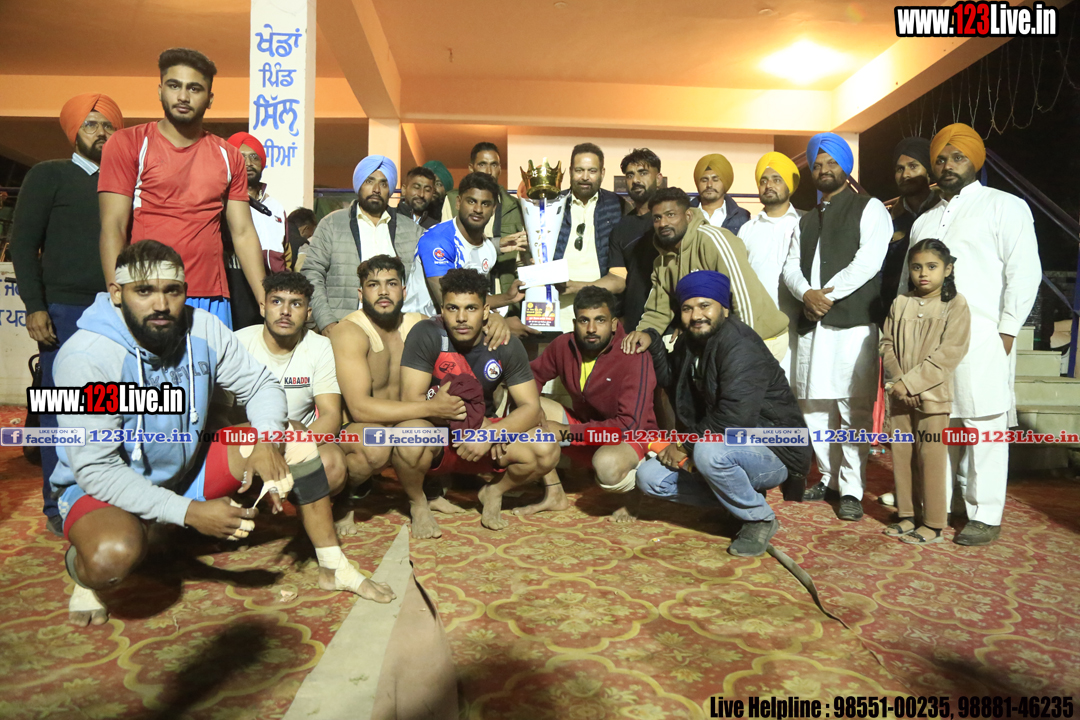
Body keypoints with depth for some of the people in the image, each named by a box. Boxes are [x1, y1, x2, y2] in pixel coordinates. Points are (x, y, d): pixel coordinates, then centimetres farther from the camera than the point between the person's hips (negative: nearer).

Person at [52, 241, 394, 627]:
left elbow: (261, 386, -3)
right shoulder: (85, 357, -26)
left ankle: (333, 568, 1)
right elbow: (95, 469, -26)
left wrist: (265, 441, -26)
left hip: (188, 468, 5)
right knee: (113, 556, -38)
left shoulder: (203, 330, -12)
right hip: (102, 486, -5)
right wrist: (191, 512, -33)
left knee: (294, 441, -10)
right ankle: (83, 569, 3)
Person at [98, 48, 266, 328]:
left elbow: (243, 232, 10)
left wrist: (265, 301, 1)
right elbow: (113, 227, -3)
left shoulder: (228, 156, 13)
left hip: (212, 303, 3)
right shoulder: (127, 144, 4)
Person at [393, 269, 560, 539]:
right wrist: (474, 423, -21)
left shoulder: (505, 343, -8)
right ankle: (418, 504, -3)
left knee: (547, 451, -21)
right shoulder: (426, 335, -16)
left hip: (485, 433, 2)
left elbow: (531, 407, -10)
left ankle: (495, 493, 11)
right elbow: (412, 400, -21)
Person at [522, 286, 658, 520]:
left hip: (630, 439, -6)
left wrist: (566, 431, -25)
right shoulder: (564, 346, -8)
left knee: (607, 462, -40)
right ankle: (554, 494, 0)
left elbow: (630, 425, -29)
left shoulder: (634, 357, -24)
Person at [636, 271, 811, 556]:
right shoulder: (690, 342, 7)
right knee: (650, 476, -2)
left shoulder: (740, 347, -23)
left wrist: (685, 445, -19)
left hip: (775, 454, -8)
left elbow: (734, 418, -32)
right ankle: (738, 498, 6)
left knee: (710, 451, -39)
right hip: (724, 447, 9)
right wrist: (652, 341, 4)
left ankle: (760, 519, -11)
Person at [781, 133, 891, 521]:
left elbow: (867, 263, -8)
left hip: (853, 323, -6)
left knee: (853, 409, -7)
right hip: (811, 324, 6)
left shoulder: (869, 208, 7)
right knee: (814, 406, 7)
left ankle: (852, 489, 0)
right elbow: (791, 266, 11)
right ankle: (830, 478, 20)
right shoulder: (807, 220, 24)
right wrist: (806, 294, -9)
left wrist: (826, 294, -11)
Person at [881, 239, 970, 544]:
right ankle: (906, 515, 22)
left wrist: (910, 382, -16)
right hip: (899, 395, 5)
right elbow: (887, 343, 6)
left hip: (932, 395, -5)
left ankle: (934, 524, 9)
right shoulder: (900, 303, 9)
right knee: (901, 455, 10)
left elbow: (949, 353, -12)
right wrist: (895, 379, -10)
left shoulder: (955, 305, -4)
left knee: (931, 458, -1)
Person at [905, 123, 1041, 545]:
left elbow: (1024, 272, -4)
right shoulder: (924, 221, 23)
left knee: (983, 428, -2)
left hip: (981, 340, -5)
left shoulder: (1004, 206, 4)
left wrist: (1006, 330, -10)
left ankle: (985, 516, 7)